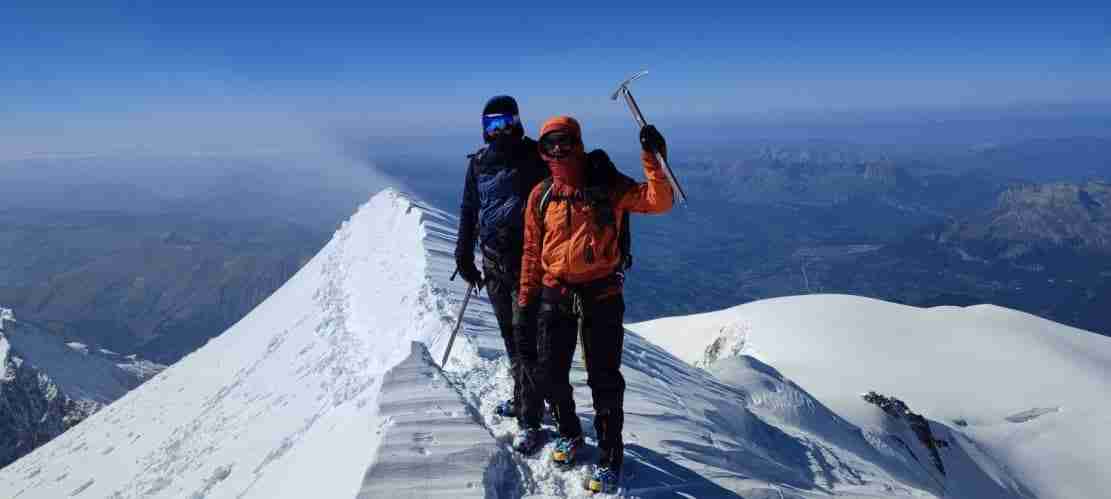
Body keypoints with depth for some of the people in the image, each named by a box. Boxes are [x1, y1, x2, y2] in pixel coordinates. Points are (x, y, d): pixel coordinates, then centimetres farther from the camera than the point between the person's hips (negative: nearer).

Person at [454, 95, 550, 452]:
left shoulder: (534, 157, -6)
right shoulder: (479, 162, 9)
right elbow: (469, 210, 16)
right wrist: (464, 256, 14)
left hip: (528, 260, -5)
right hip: (493, 262, 5)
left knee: (526, 338, -6)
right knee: (510, 335, 15)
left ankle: (530, 420, 1)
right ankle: (522, 399, 32)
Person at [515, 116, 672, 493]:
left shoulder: (608, 186, -4)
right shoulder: (541, 196, 5)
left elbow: (659, 202, -14)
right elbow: (532, 252, 10)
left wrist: (653, 159, -26)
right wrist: (526, 300, 9)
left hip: (601, 295, -3)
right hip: (554, 295, 3)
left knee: (604, 381, 3)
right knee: (549, 374, 10)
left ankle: (609, 457, 21)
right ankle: (569, 432, 38)